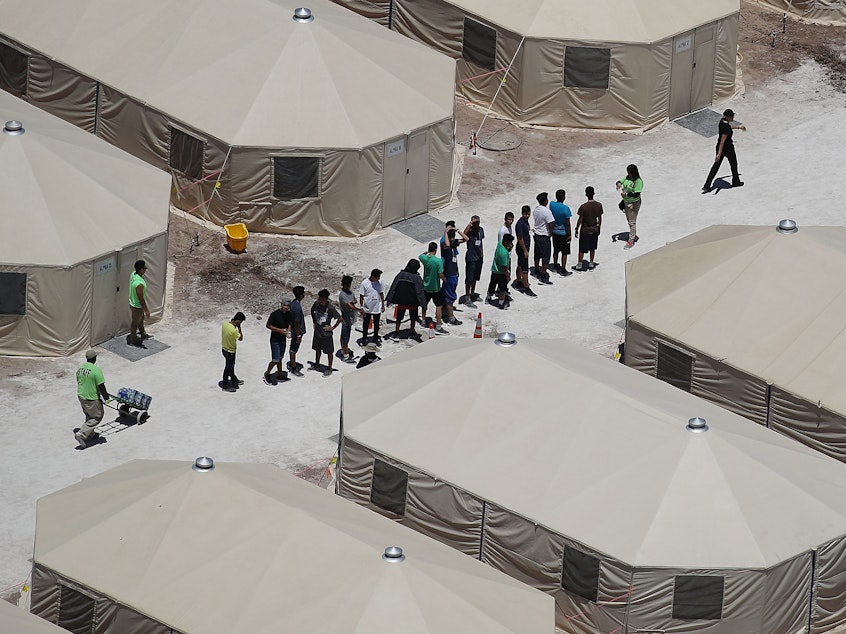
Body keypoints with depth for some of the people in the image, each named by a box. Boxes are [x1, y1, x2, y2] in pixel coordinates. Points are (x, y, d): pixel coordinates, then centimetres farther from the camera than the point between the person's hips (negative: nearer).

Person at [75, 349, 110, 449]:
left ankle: (89, 433, 37)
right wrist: (106, 396, -4)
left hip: (81, 396, 8)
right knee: (97, 417, 8)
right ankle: (81, 435, -1)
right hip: (92, 399, -8)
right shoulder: (96, 370, -24)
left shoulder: (80, 368, 0)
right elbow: (101, 386, -20)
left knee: (89, 416, 26)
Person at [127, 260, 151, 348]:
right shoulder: (139, 284, -40)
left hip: (133, 301, 8)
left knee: (141, 319, 30)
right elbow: (141, 299, -28)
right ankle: (132, 340, 36)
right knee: (135, 323, 15)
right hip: (137, 306, -8)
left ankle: (143, 334, 53)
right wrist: (146, 310, -14)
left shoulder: (133, 274, -12)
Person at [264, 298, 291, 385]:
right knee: (275, 360, -7)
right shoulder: (275, 314, -20)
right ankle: (267, 374, 13)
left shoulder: (289, 314, -2)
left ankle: (280, 375, 29)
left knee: (280, 358, 17)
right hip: (275, 339, -6)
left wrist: (288, 331, -7)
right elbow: (268, 325, -14)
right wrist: (279, 330, -23)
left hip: (283, 339, 6)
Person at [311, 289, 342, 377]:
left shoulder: (330, 308, -24)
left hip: (326, 333, -6)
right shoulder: (316, 304, -9)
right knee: (317, 349, 23)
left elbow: (339, 318, -18)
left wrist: (332, 327, -13)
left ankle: (329, 368, 23)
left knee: (329, 352, 9)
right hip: (317, 332, 6)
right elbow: (312, 311, 14)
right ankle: (317, 365, 42)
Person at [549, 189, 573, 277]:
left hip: (555, 232, 6)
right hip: (563, 233, -6)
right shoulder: (565, 208, -24)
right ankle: (563, 270, 10)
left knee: (556, 250, 21)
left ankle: (555, 266, 34)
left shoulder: (552, 204, -8)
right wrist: (569, 234, -9)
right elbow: (568, 223, -18)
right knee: (564, 252, 6)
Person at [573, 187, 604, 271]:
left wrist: (577, 229, -2)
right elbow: (600, 218, 1)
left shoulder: (583, 207, -24)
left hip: (585, 230, -4)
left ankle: (579, 265, 19)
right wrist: (599, 227, 17)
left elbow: (580, 220, -15)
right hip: (595, 229, 4)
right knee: (592, 248, 20)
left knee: (582, 249, 10)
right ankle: (591, 264, 30)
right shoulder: (599, 205, -10)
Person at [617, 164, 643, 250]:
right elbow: (621, 181, 10)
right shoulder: (627, 177, 0)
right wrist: (619, 183, -14)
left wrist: (626, 194, -30)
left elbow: (636, 194, -26)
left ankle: (631, 241, 7)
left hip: (634, 203, -8)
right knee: (629, 220, 20)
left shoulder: (638, 181, -22)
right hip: (626, 202, 8)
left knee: (632, 222, -1)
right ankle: (634, 236, 37)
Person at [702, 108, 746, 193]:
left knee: (716, 165, 14)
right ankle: (736, 182, 42)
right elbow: (722, 141, -31)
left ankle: (707, 185, 12)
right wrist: (719, 154, -31)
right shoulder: (726, 127, -30)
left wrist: (739, 127, 32)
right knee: (733, 164, 19)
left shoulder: (722, 121, -4)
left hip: (720, 147, 8)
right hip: (727, 148, -8)